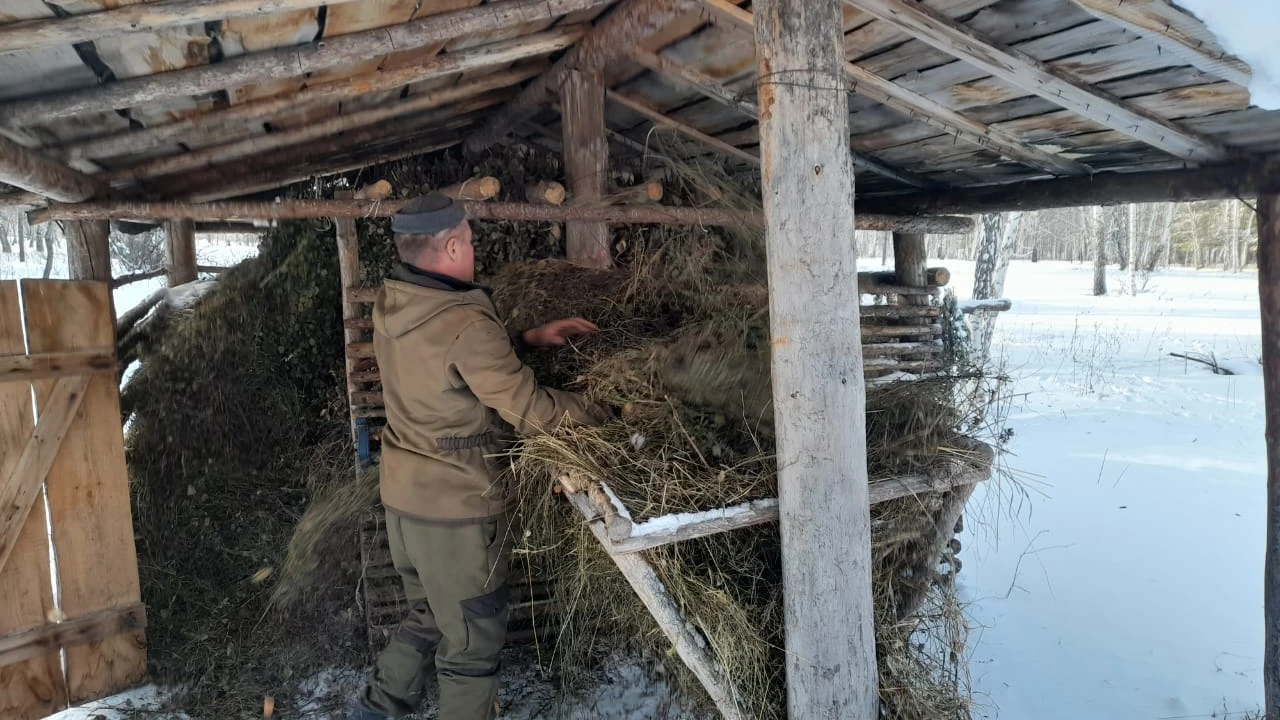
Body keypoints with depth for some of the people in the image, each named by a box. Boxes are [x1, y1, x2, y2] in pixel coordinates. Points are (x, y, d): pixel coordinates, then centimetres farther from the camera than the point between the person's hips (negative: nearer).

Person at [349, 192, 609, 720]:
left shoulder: (391, 306, 0)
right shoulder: (466, 324, -26)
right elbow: (531, 410, -21)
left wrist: (529, 339, 9)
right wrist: (595, 413, -5)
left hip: (403, 494, 8)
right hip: (457, 506, -8)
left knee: (429, 617, 27)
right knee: (473, 638, 11)